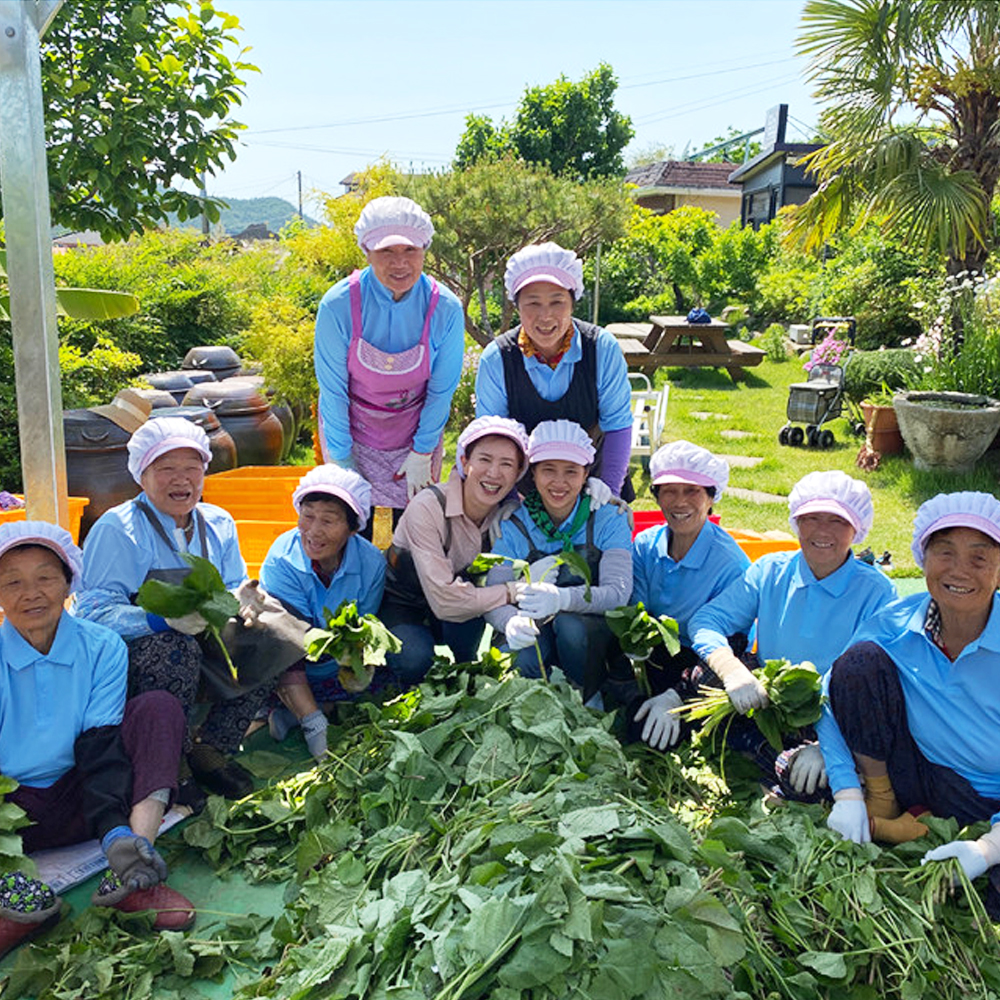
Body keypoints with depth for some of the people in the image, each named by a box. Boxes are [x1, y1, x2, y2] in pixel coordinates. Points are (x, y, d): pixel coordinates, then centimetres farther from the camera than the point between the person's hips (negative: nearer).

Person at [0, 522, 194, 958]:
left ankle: (132, 877, -31)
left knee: (159, 707, -18)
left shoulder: (101, 648, -3)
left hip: (81, 802, 1)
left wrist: (116, 832, -30)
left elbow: (102, 746, -12)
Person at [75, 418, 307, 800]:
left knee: (269, 635, -15)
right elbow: (94, 611, -20)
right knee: (175, 650, -37)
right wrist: (164, 618, -37)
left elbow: (234, 588, 11)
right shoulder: (116, 529, -11)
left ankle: (209, 750, -5)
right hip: (130, 654, -5)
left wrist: (242, 599, -16)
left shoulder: (218, 524, 7)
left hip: (202, 644, 6)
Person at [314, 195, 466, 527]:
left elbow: (441, 389, -7)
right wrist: (341, 458, -8)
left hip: (416, 427, 1)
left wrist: (423, 452, -2)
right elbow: (332, 389, -12)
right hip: (350, 426, -1)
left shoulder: (446, 308, -19)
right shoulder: (338, 305, -22)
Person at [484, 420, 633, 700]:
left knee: (569, 624, -33)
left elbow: (618, 592, -20)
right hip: (537, 633, 0)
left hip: (593, 630, 0)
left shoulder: (608, 518, -8)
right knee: (522, 658, -33)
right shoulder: (513, 525, -5)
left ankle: (589, 706, -8)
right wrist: (511, 622, -39)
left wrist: (562, 598, -42)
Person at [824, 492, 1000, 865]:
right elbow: (831, 703, -8)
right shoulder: (892, 625, -9)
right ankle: (881, 802, -3)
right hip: (918, 779, 2)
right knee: (862, 659, -18)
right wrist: (847, 794, -19)